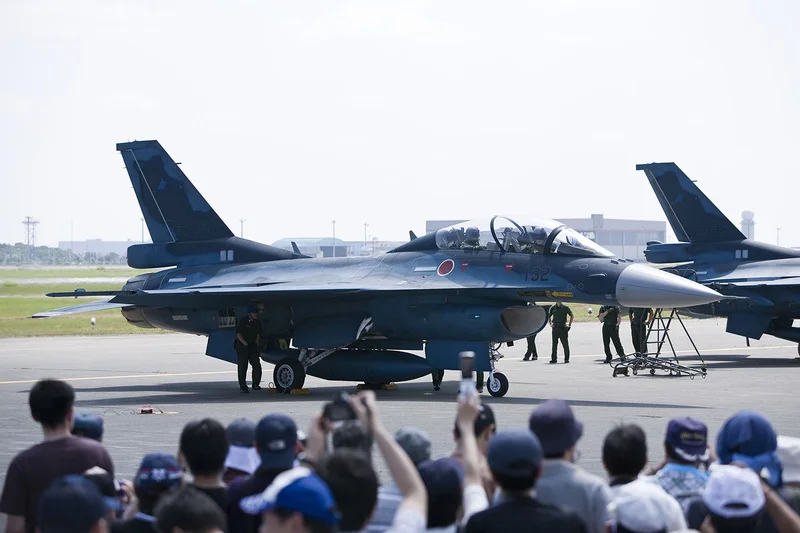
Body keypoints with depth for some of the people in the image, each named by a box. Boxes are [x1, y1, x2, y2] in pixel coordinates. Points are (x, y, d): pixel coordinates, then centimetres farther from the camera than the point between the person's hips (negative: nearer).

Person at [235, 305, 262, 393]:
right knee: (242, 366, -4)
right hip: (242, 345, -5)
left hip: (252, 345, 5)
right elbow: (239, 334, -13)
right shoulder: (243, 321, -12)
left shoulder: (257, 322, 5)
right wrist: (245, 344, -16)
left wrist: (257, 345, 7)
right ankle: (242, 386, 2)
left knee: (257, 364, -5)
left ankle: (255, 384, 5)